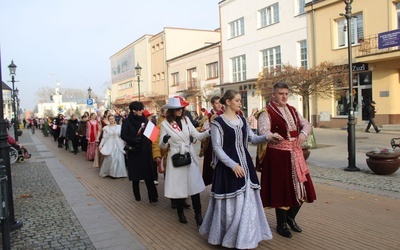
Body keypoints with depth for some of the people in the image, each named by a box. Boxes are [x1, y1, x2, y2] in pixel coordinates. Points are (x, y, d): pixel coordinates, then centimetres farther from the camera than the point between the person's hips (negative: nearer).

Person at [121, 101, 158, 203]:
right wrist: (134, 140, -23)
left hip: (146, 151, 2)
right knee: (135, 174, 7)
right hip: (134, 151, -2)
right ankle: (137, 195, 20)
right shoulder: (127, 121, -2)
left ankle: (152, 196, -2)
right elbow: (123, 135, -8)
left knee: (148, 173, -4)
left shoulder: (145, 120, 7)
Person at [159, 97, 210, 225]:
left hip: (190, 157, 2)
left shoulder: (186, 120, 4)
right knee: (179, 186, 7)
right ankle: (180, 212, 27)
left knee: (194, 185, 1)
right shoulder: (165, 124, -4)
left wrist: (209, 132, -20)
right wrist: (164, 141, -25)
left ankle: (198, 214, 12)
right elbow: (162, 146, -1)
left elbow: (197, 135, -2)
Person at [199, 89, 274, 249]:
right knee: (231, 202, 3)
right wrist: (233, 165, -20)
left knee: (248, 200, 10)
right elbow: (217, 148, -13)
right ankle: (230, 237, 22)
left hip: (245, 164, 6)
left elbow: (252, 138, 11)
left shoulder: (242, 120, 9)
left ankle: (245, 235, 27)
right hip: (227, 166, -6)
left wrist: (267, 137, -8)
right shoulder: (218, 122, -11)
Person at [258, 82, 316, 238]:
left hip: (295, 153, 7)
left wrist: (304, 133, -8)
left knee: (301, 186, 9)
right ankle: (281, 225, 21)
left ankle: (290, 217, 33)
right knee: (281, 188, 1)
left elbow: (306, 124, 13)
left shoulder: (292, 110, 15)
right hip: (278, 154, -7)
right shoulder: (266, 112, -8)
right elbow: (263, 131, -22)